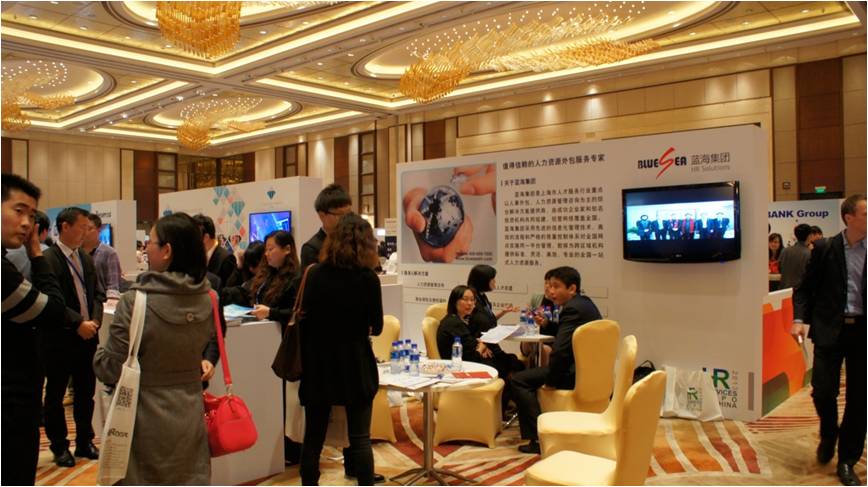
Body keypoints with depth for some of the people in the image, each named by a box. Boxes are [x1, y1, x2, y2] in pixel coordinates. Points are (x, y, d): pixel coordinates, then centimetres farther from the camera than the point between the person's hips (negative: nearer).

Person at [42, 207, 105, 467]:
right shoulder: (48, 259, -13)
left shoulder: (86, 258, 9)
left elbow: (97, 293, 10)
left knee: (86, 393, 14)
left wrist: (94, 320, -6)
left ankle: (84, 442, 28)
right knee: (55, 395, 9)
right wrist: (78, 323, -20)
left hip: (87, 336, 6)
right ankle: (59, 447, 23)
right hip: (59, 339, -6)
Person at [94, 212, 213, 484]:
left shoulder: (135, 301, -19)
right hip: (190, 417, 4)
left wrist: (98, 355, 7)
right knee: (192, 479, 15)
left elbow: (110, 370, -12)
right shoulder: (208, 300, -4)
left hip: (148, 423, -4)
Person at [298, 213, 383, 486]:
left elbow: (305, 321, 1)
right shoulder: (368, 277, -9)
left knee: (313, 437, 13)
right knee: (360, 439, 5)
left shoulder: (315, 274, -3)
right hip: (355, 364, -2)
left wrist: (305, 361, 12)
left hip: (319, 363, 2)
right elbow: (376, 327, -1)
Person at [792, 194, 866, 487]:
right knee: (823, 390, -4)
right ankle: (828, 435, 28)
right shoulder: (825, 249, -1)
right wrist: (799, 318, -12)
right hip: (830, 329, -1)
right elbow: (806, 288, 1)